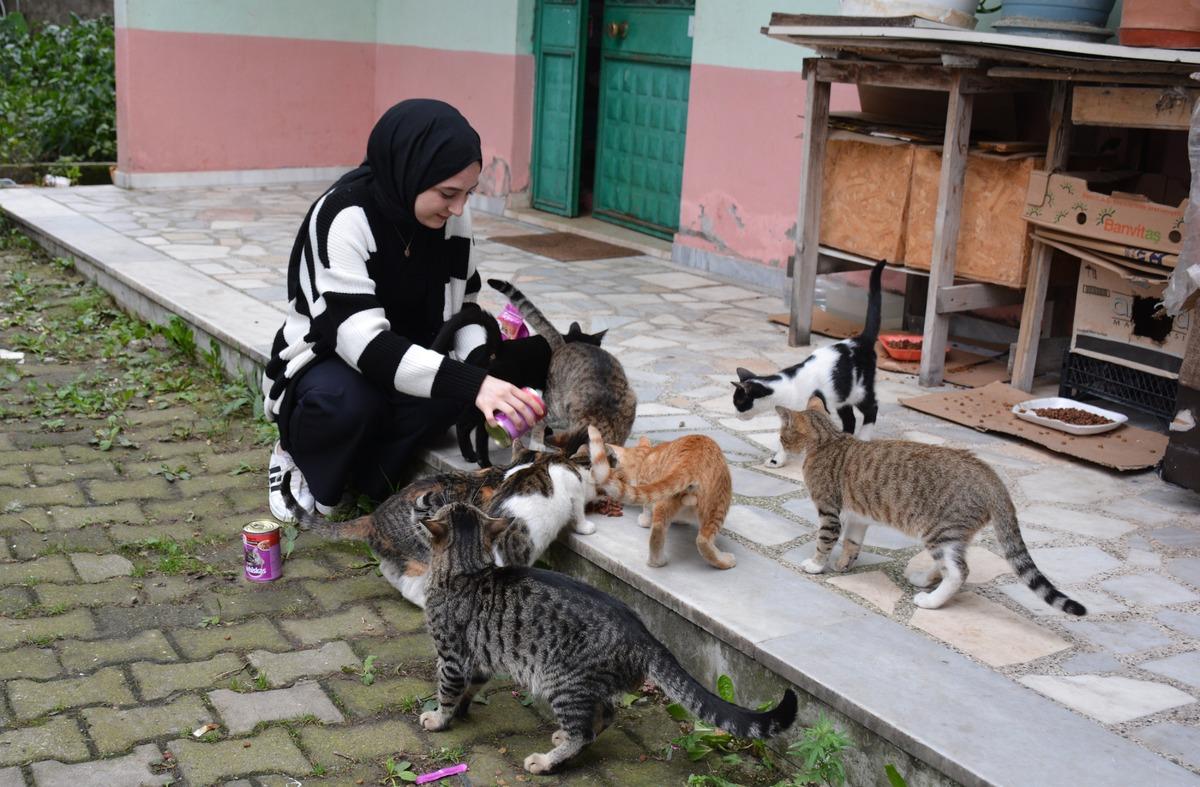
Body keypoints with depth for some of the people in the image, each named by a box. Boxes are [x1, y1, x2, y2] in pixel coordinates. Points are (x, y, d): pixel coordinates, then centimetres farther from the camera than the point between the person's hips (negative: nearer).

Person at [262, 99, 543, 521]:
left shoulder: (451, 216, -11)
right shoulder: (344, 217, -29)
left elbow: (463, 309, -2)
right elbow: (364, 343, -37)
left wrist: (484, 378, -24)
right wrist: (472, 383, -46)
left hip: (406, 357, 5)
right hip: (326, 357, -4)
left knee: (450, 388, -29)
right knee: (348, 400, -38)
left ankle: (364, 469, -5)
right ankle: (299, 456, -4)